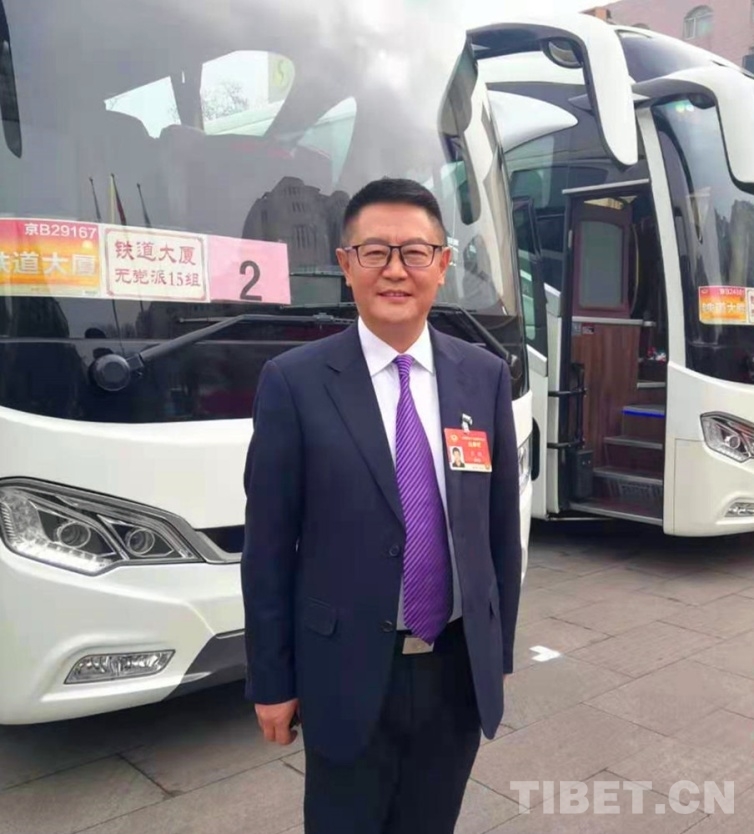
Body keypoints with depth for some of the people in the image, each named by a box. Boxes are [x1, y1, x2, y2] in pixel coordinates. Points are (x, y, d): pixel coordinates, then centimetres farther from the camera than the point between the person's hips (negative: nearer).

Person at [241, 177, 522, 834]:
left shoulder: (485, 376, -1)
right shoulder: (294, 382, -11)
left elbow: (501, 527, 5)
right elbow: (267, 545, -7)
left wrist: (498, 652, 8)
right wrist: (272, 681, -4)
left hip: (459, 669, 3)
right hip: (348, 675, -2)